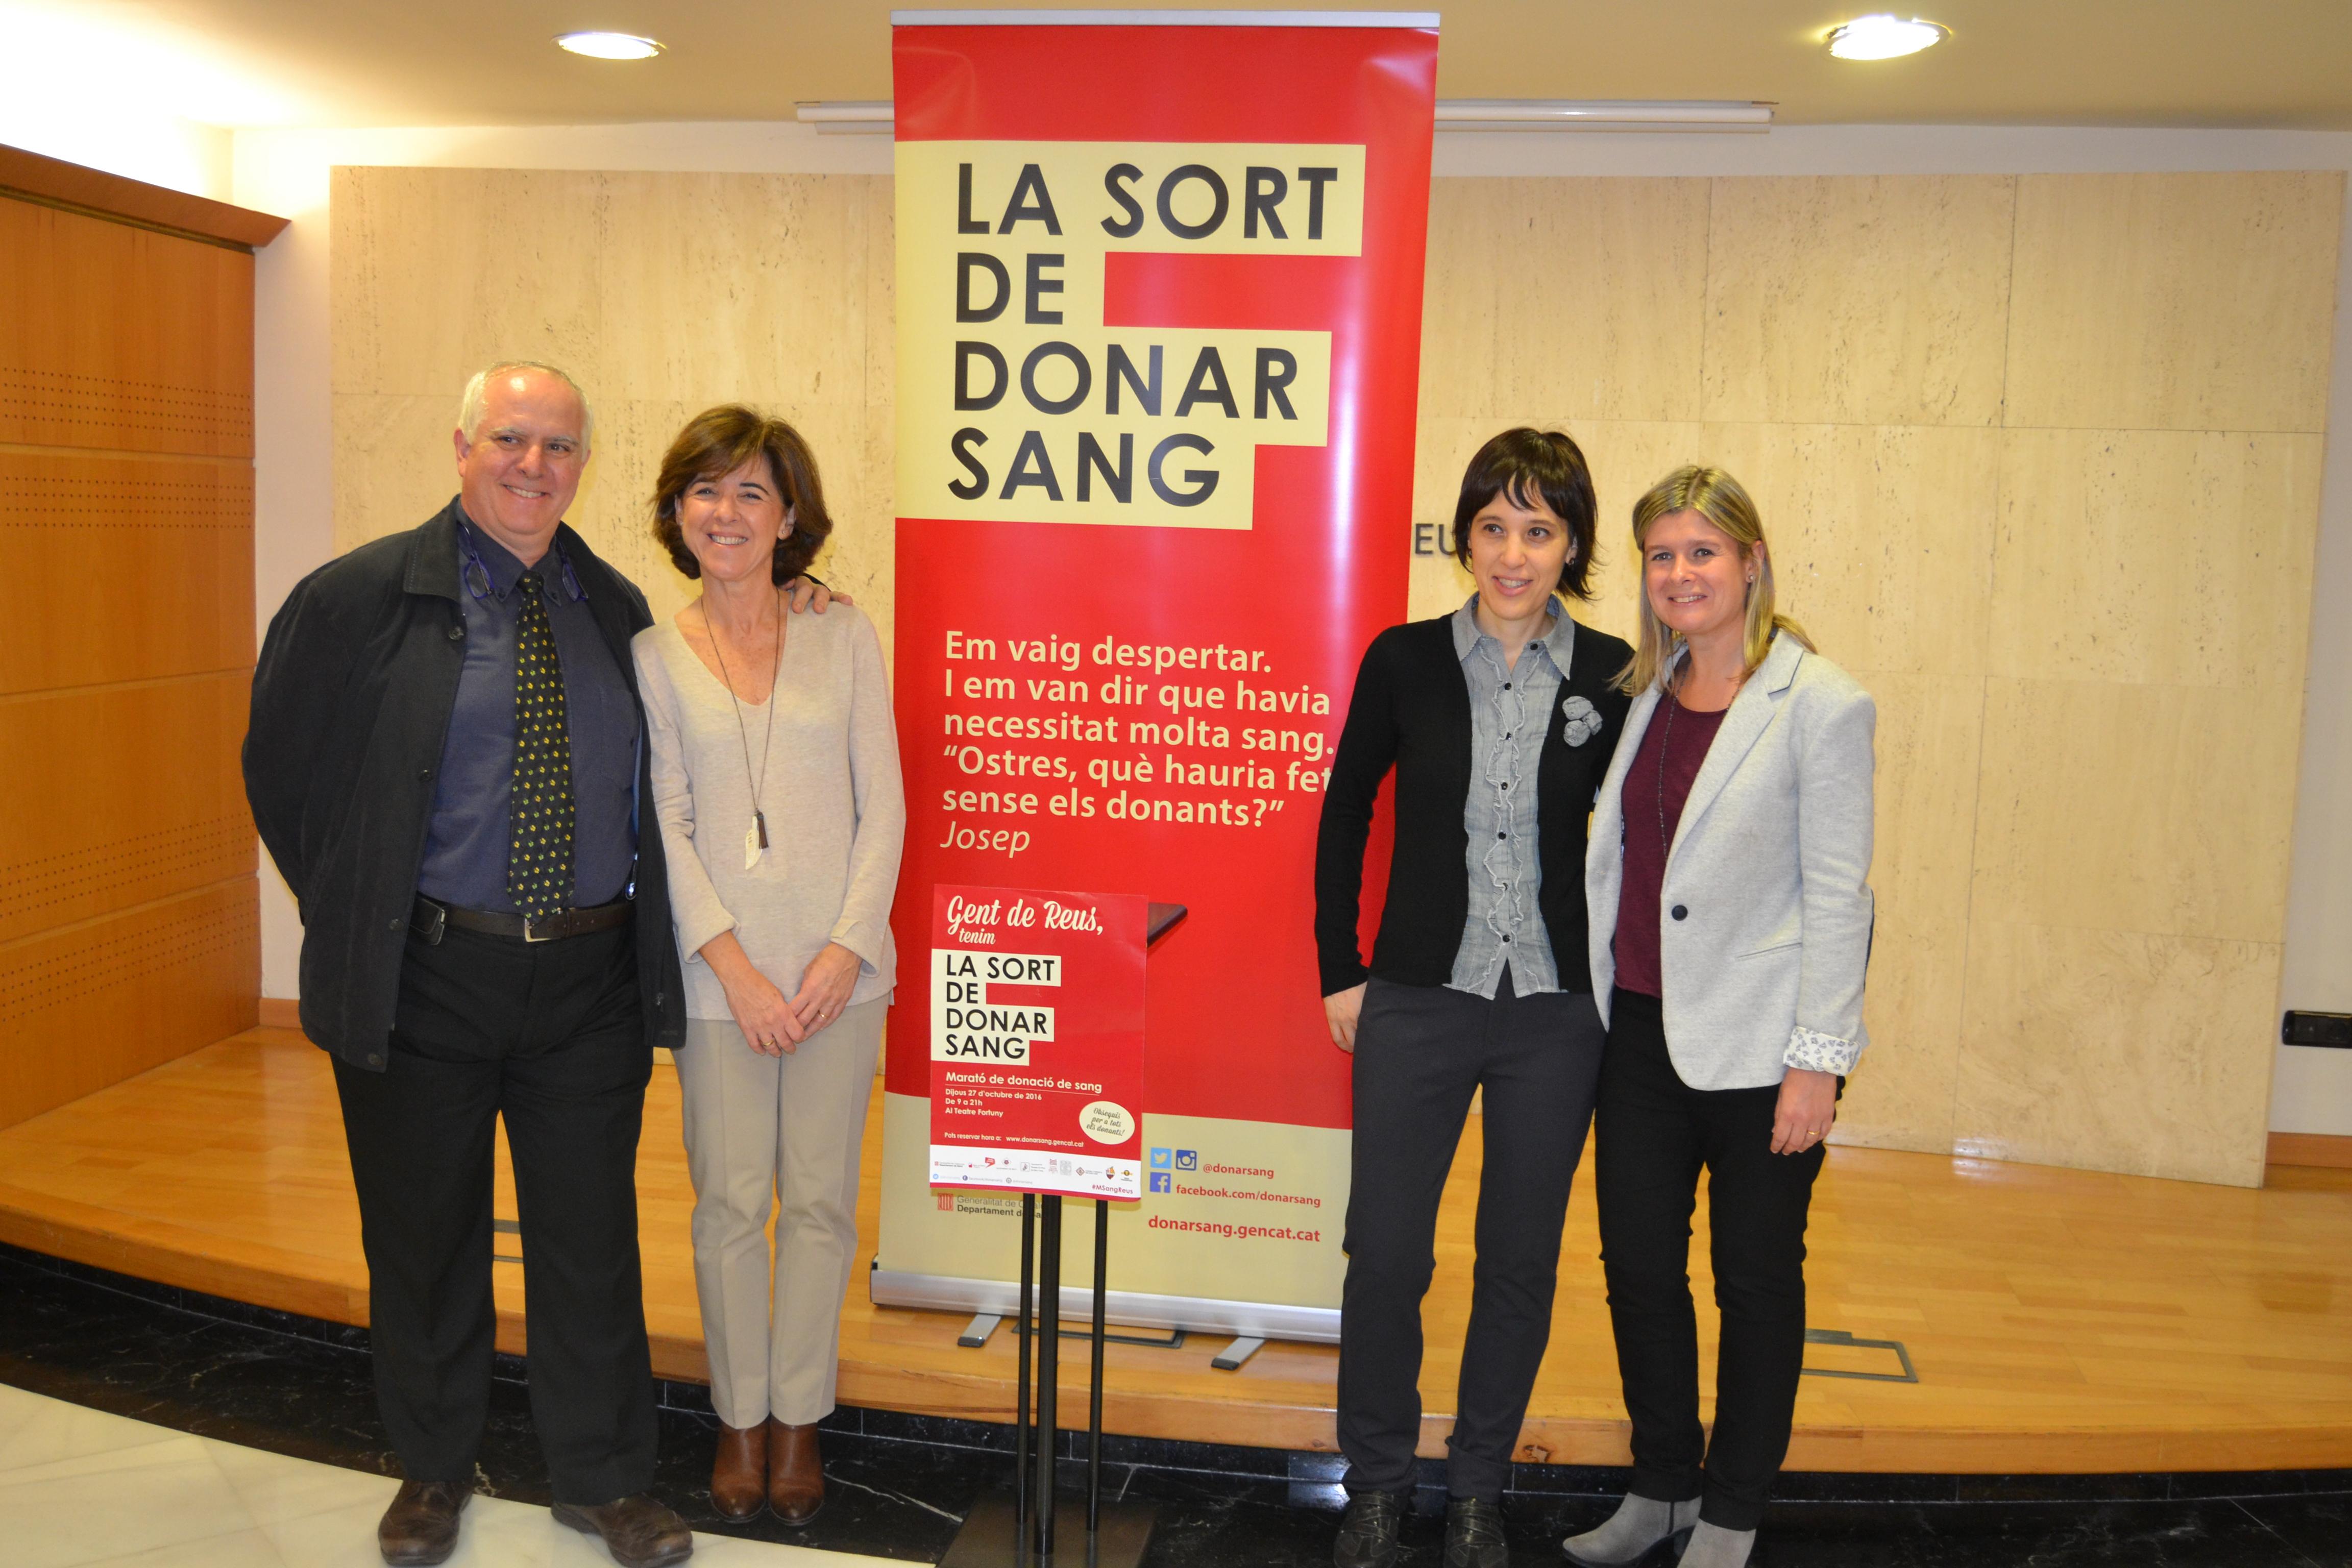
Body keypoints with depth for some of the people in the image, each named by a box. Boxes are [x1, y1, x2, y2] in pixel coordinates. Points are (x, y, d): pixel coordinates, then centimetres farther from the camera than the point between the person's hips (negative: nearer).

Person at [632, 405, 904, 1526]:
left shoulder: (845, 639, 3)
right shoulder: (656, 656, 3)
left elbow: (882, 809, 1)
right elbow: (667, 824, -1)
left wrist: (847, 947, -9)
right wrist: (735, 966, -10)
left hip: (836, 965, 0)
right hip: (717, 970, 0)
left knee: (820, 1200, 7)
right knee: (729, 1201, 7)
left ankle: (799, 1418, 24)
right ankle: (739, 1419, 25)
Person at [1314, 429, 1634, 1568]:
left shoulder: (1614, 678, -2)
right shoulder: (1405, 661, -3)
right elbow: (1343, 819, 6)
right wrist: (1341, 971, 4)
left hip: (1557, 1013, 1)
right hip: (1418, 1003, 0)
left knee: (1521, 1261, 12)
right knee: (1385, 1253, 3)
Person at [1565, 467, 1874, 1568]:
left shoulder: (1822, 704, -10)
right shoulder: (1645, 693, 7)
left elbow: (1837, 892, -11)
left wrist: (1818, 1059, -14)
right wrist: (1592, 1003, 12)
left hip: (1758, 1044, -5)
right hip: (1643, 1027, 5)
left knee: (1755, 1275, 10)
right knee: (1637, 1263, 12)